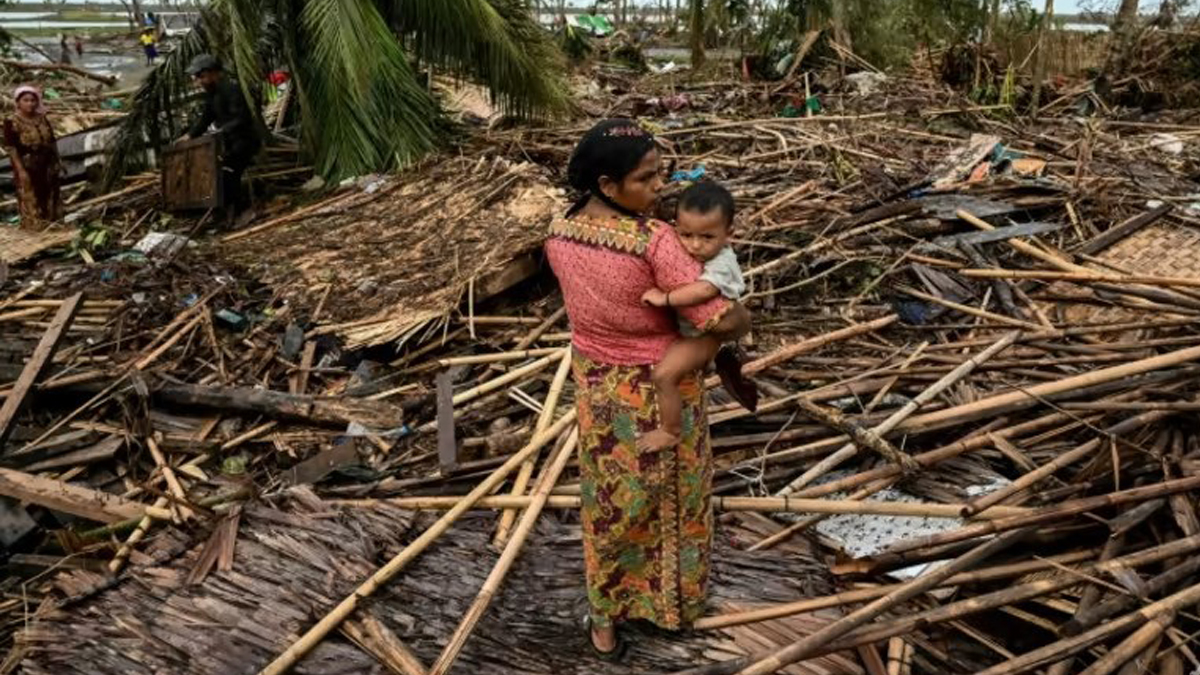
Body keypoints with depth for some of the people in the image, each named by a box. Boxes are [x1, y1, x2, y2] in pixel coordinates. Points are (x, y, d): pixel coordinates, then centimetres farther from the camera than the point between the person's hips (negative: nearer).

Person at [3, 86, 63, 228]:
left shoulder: (42, 118, 7)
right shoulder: (12, 122, -11)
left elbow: (52, 141, 13)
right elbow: (11, 148, -15)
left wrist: (57, 161, 9)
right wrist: (20, 170, -21)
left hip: (47, 166, 6)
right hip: (28, 167, -6)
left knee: (51, 198, 13)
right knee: (31, 201, 1)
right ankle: (34, 228, 9)